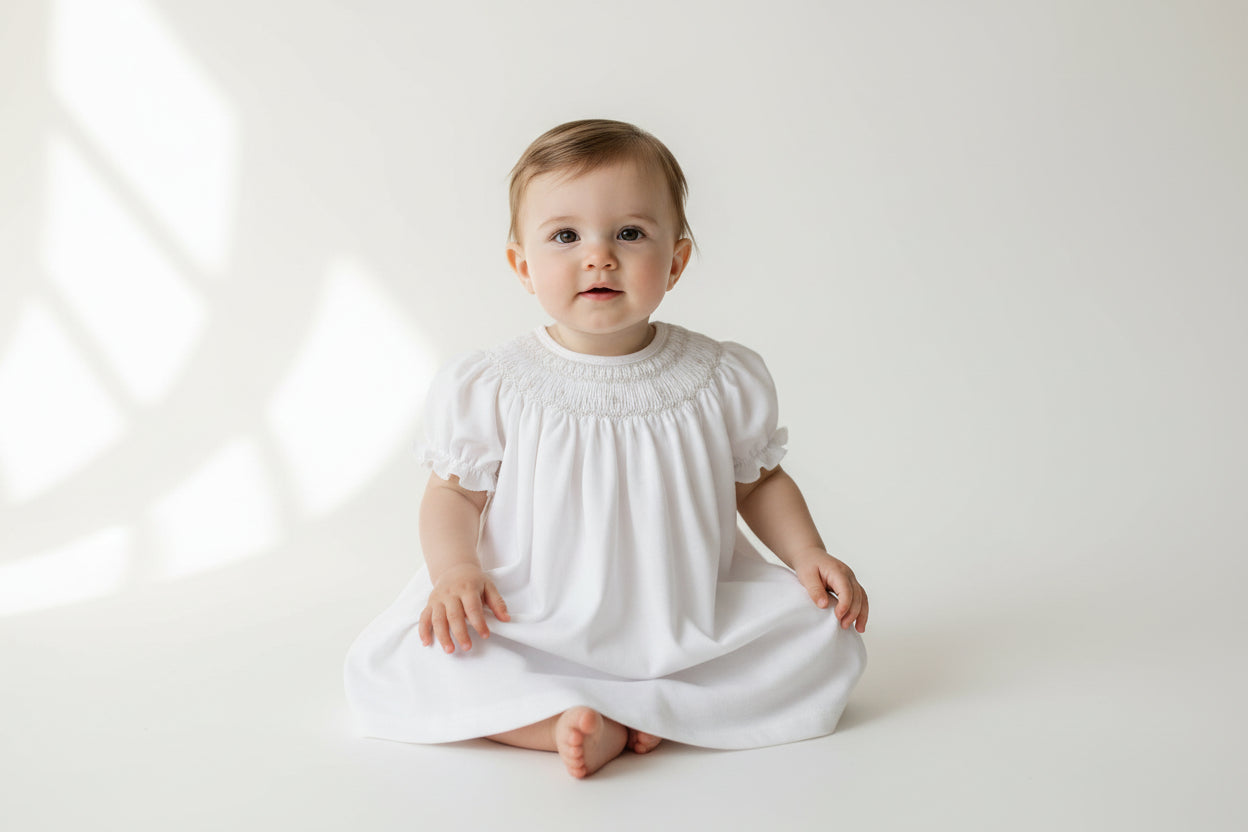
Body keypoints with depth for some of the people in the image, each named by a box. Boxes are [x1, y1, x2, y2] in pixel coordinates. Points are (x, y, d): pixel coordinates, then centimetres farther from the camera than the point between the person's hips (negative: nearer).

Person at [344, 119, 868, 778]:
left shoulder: (725, 380, -3)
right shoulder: (488, 389, -7)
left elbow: (759, 482, 10)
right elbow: (454, 493, 2)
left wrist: (808, 555, -5)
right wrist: (455, 568, -17)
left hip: (694, 627, 1)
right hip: (533, 634, -1)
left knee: (828, 637, -17)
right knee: (387, 661, -21)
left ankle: (659, 709, -18)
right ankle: (568, 723, -27)